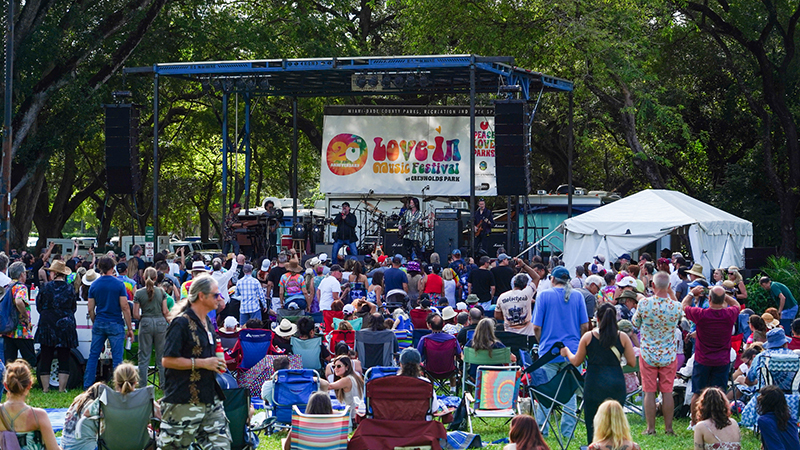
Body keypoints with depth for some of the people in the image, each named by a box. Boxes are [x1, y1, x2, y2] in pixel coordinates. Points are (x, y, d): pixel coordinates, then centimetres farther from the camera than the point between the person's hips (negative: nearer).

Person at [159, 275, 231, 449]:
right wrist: (202, 363, -18)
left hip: (210, 398, 9)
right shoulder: (181, 323, -13)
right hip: (184, 400, -9)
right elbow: (168, 360, -19)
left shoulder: (207, 323, 15)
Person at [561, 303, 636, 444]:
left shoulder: (588, 337, 2)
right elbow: (632, 363, 4)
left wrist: (567, 352, 31)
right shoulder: (623, 337, 2)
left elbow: (576, 362, 11)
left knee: (593, 427, 4)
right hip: (616, 384, 1)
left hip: (594, 384, -1)